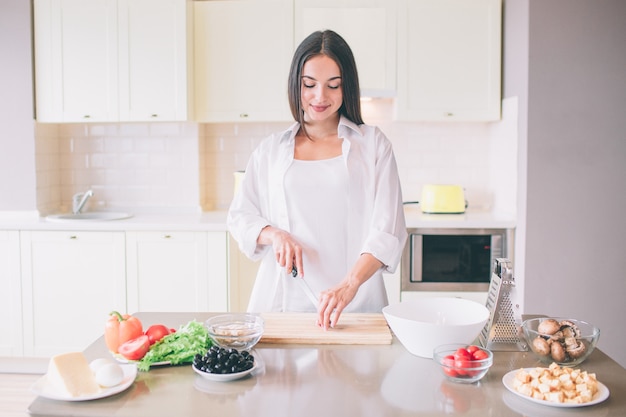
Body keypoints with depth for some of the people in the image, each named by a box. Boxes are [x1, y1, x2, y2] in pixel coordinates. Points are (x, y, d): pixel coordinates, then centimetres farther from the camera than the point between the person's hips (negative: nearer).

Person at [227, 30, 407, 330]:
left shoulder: (372, 144, 4)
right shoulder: (271, 150, 11)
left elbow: (387, 230, -4)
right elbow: (239, 217, 14)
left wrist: (350, 284, -19)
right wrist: (274, 234, -7)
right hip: (284, 298, 2)